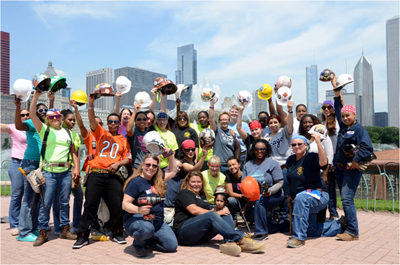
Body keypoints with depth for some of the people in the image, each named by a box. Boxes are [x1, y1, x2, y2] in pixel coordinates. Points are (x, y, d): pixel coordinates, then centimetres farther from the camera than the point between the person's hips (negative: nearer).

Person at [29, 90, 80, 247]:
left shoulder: (68, 132, 14)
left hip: (65, 171, 3)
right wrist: (36, 96, -15)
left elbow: (74, 151, 14)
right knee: (45, 203, -2)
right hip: (48, 171, -3)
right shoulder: (44, 130, 5)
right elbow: (32, 114, -7)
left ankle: (65, 230, 20)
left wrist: (77, 168, 4)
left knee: (64, 202, 9)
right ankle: (42, 233, 8)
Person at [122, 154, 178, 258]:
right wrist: (139, 210, -34)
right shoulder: (136, 182, -10)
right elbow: (125, 204, -15)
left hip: (157, 221, 7)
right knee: (147, 229, -41)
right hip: (136, 218, -6)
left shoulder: (158, 181, 9)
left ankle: (145, 239, 14)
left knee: (172, 246, -9)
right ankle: (138, 244, -6)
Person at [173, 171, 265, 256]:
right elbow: (194, 210, -14)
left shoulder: (202, 196, 28)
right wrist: (215, 213, -13)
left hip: (200, 236, 8)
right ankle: (241, 239, -42)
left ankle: (230, 242, -42)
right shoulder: (184, 193, 3)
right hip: (183, 231, -7)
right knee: (211, 215, -31)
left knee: (225, 216, -13)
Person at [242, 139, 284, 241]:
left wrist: (269, 191, -25)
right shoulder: (247, 165, 9)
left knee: (259, 200, -33)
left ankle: (262, 232, -24)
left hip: (273, 196, -6)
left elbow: (280, 183, -8)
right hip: (254, 196, 6)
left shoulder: (273, 164, -3)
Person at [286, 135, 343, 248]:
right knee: (311, 231, 13)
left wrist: (318, 142, -40)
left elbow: (323, 162, -38)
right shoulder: (290, 160, 8)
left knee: (301, 198, -42)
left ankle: (299, 237, -37)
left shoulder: (311, 157, -13)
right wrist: (290, 196, 16)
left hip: (317, 195, -8)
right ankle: (339, 225, 35)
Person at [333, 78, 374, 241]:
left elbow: (367, 148, -19)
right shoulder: (343, 127, 12)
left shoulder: (359, 129, -9)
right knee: (345, 199, 12)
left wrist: (356, 161, -22)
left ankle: (353, 232, -12)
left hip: (352, 169, -7)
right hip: (340, 168, 7)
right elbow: (338, 109, 21)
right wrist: (336, 90, 19)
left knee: (347, 199, -13)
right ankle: (348, 223, 23)